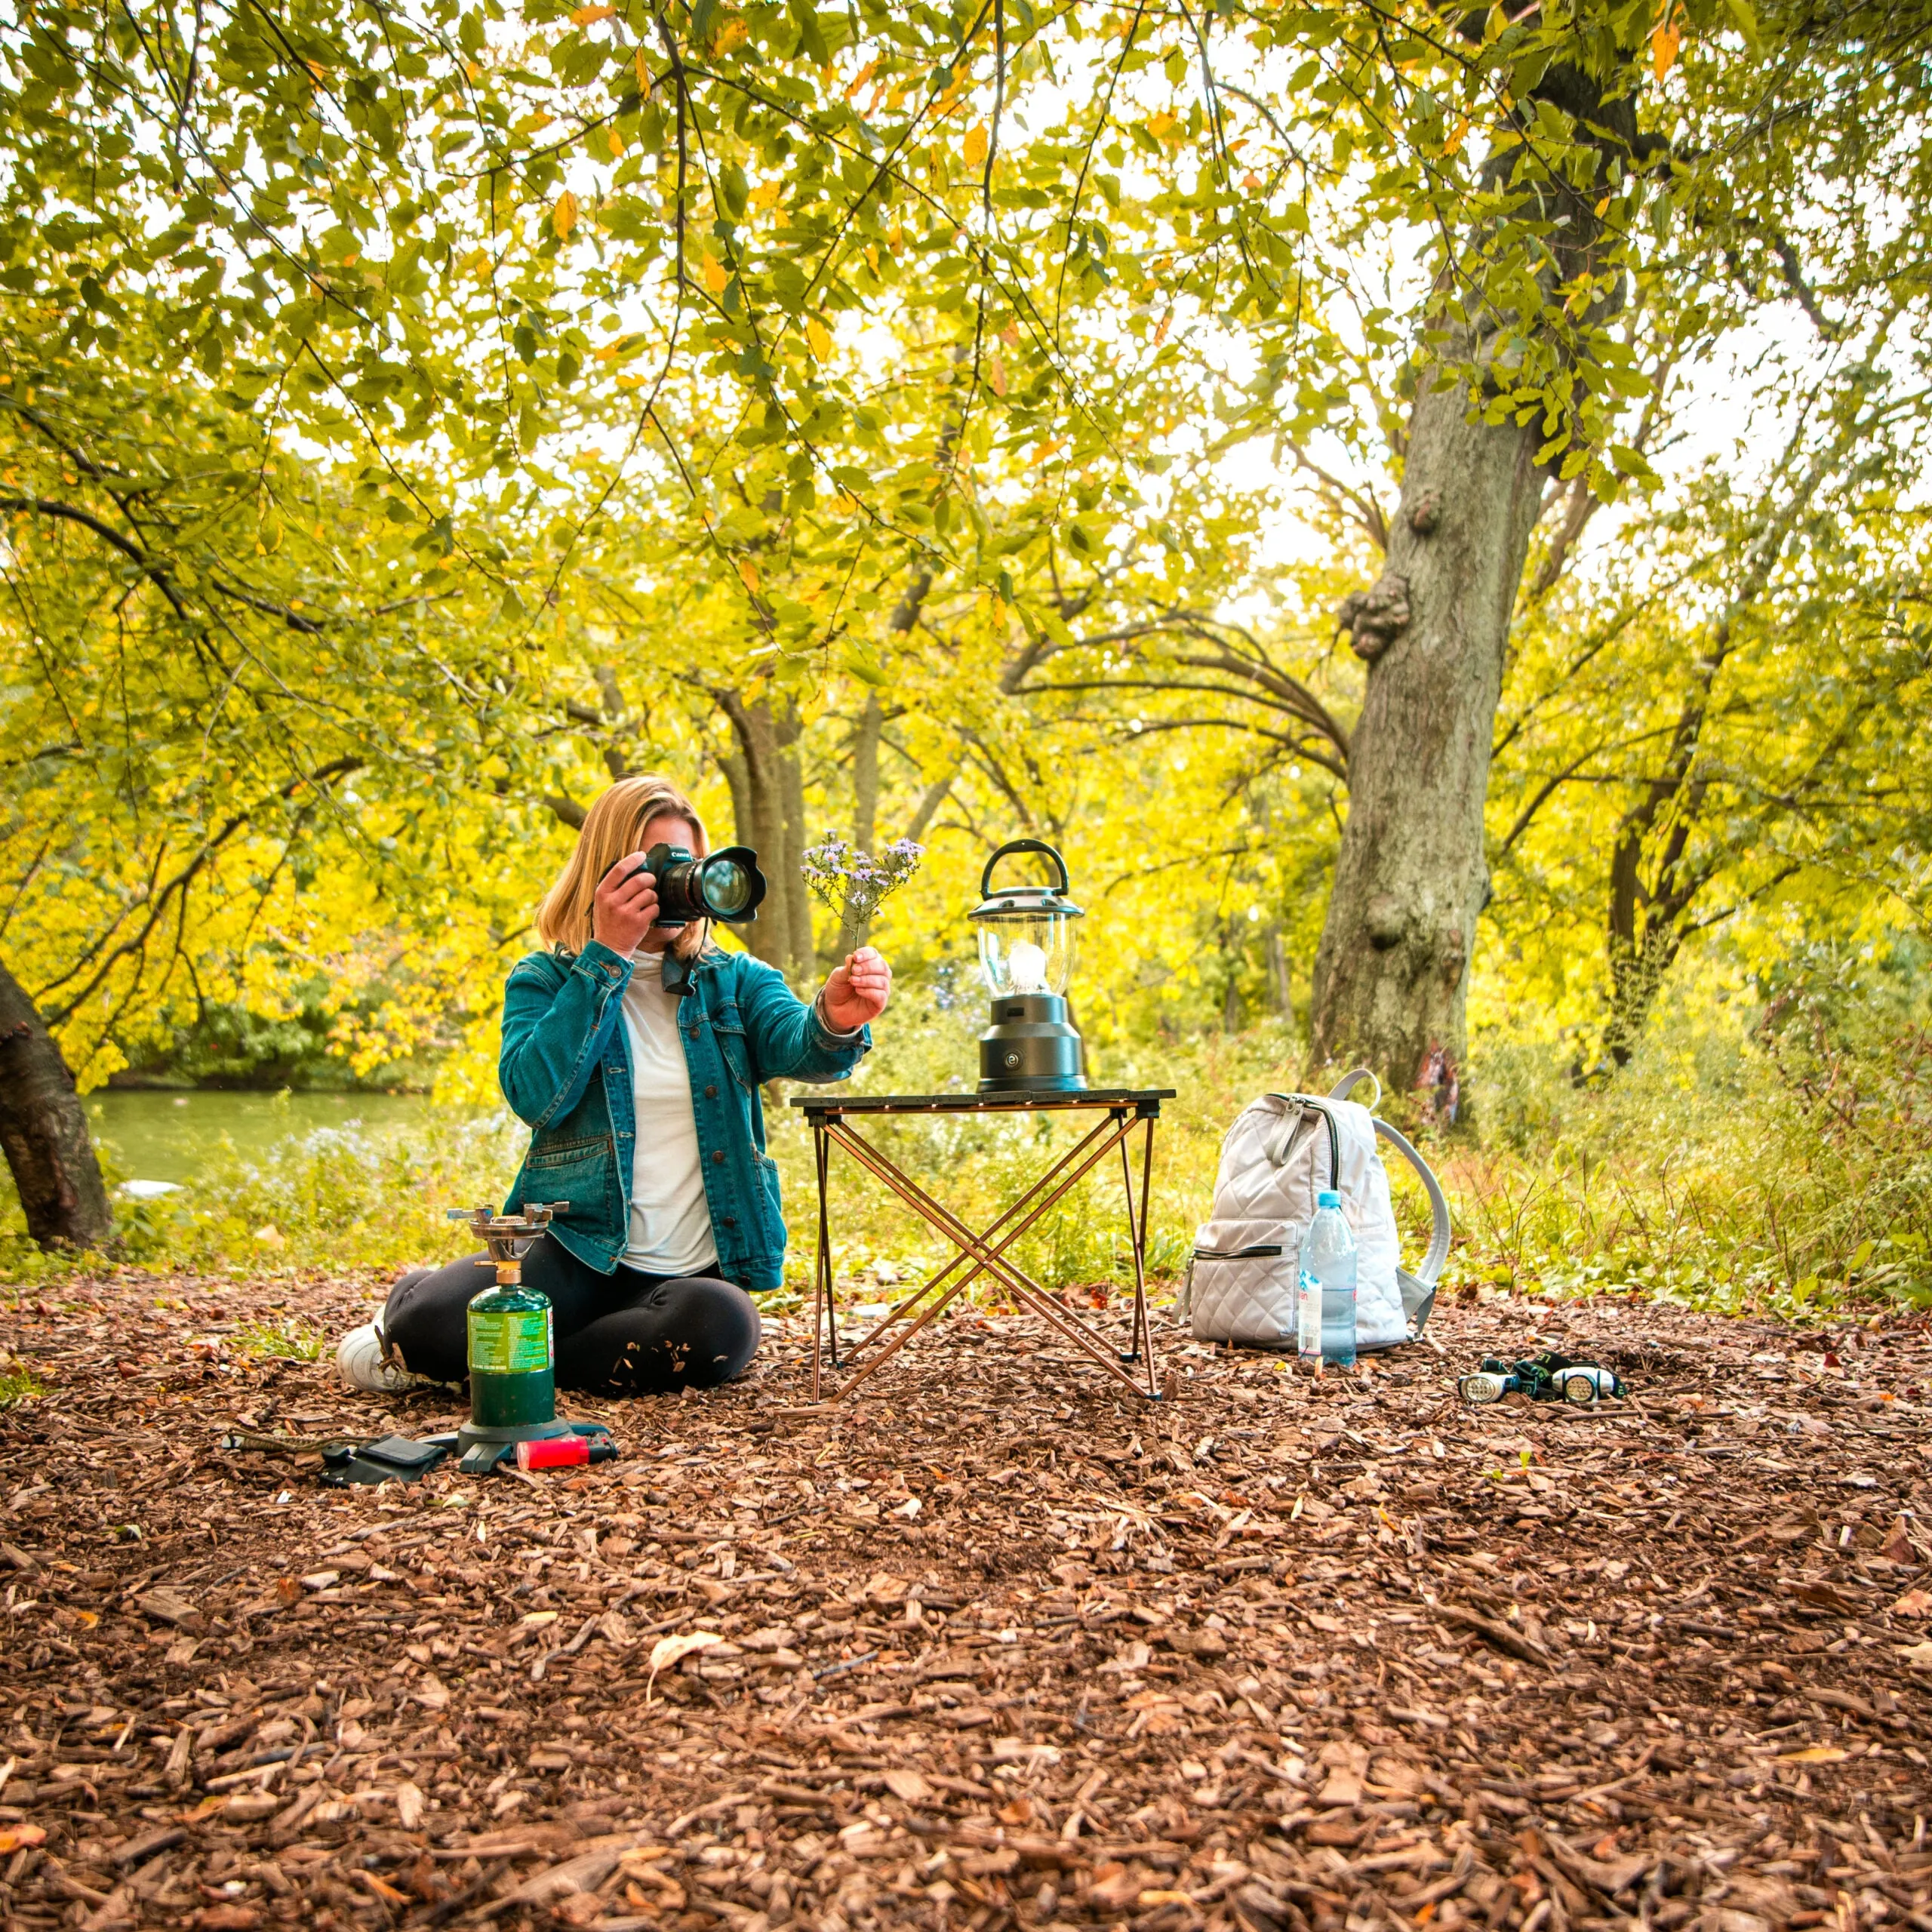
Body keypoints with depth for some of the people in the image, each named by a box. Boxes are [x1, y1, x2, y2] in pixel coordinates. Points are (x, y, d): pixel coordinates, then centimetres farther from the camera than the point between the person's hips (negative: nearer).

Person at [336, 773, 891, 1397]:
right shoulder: (543, 981, 5)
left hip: (686, 1273, 2)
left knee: (722, 1328, -34)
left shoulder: (734, 981, 10)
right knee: (433, 1325, -29)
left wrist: (836, 1023, -37)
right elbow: (535, 1097, -14)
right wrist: (606, 957, -14)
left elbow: (797, 1046, -12)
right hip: (575, 1247, -2)